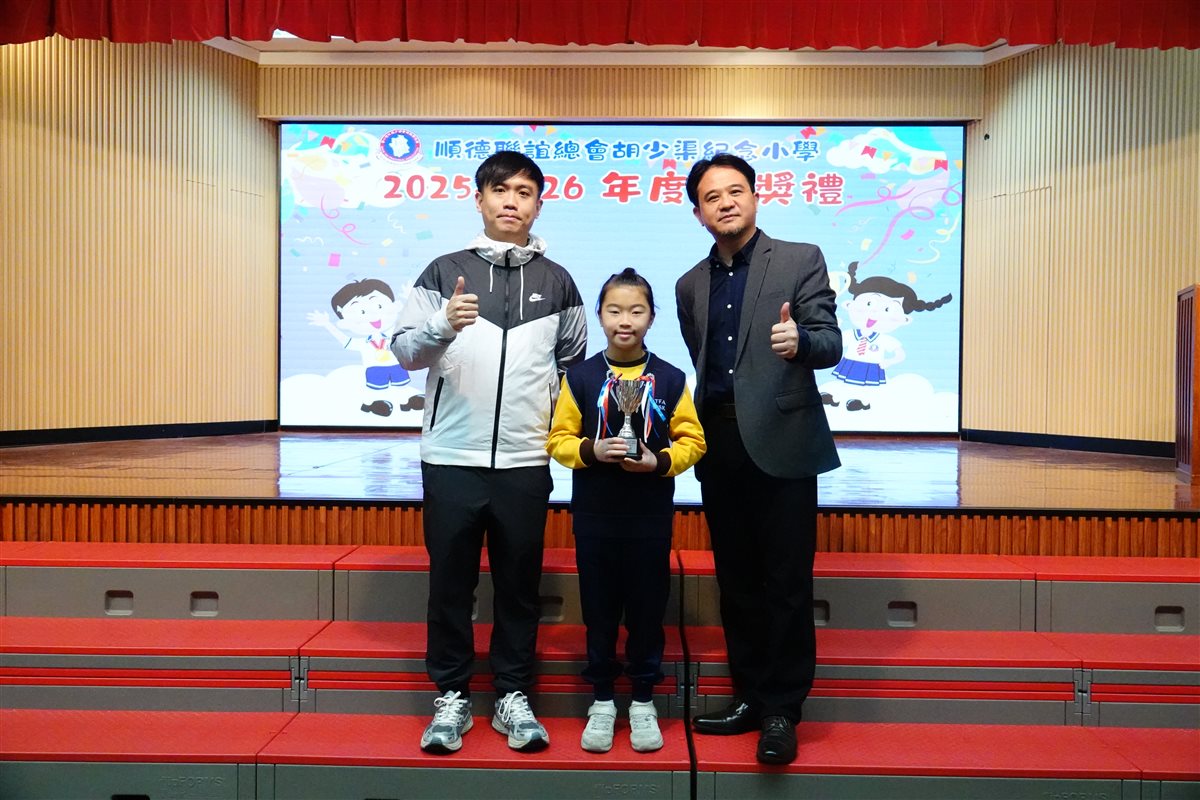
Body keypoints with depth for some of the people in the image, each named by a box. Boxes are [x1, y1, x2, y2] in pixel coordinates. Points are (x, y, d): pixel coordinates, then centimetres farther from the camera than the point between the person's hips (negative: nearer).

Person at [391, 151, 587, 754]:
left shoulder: (556, 281, 9)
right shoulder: (444, 272, 4)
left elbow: (573, 361, 16)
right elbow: (405, 352, -3)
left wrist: (546, 412, 5)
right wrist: (444, 325, -22)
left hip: (525, 461, 1)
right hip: (451, 457, -1)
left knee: (519, 581, 9)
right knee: (451, 579, 7)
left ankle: (513, 696, 23)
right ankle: (452, 696, 22)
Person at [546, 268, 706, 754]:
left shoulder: (670, 379, -2)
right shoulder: (580, 377, -2)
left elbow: (692, 441, 0)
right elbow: (559, 440, 0)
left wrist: (659, 461, -16)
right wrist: (591, 450, -18)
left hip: (650, 515, 0)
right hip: (594, 514, 0)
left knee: (647, 609, 10)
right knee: (599, 610, 10)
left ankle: (643, 701, 27)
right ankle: (602, 700, 27)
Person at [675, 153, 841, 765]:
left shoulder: (800, 260, 1)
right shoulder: (690, 285, 15)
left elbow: (830, 344, -7)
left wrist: (800, 342, -29)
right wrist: (703, 430, 13)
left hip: (780, 443, -5)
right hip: (719, 447, 5)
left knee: (786, 582, 0)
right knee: (736, 582, 12)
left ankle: (782, 710, 13)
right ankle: (750, 696, 25)